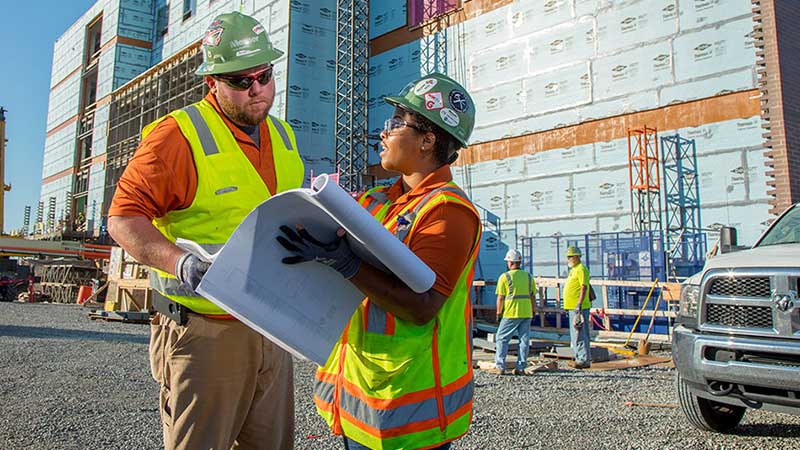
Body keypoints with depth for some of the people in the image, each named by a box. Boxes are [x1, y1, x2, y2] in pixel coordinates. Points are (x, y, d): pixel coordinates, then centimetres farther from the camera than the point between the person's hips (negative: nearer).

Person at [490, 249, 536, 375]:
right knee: (524, 340, 8)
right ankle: (520, 367, 9)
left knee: (502, 339, 4)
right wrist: (532, 311, 20)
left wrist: (498, 313, 3)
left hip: (511, 313, -4)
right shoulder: (529, 276, 9)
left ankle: (500, 366, 1)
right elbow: (533, 296, 11)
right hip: (526, 313, 5)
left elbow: (500, 298, -7)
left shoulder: (505, 277, -6)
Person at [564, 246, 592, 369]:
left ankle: (584, 360, -6)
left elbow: (584, 288, -18)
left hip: (578, 307, -11)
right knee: (575, 335, 13)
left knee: (579, 335, -9)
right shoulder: (573, 269, 20)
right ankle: (579, 358, 19)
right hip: (572, 307, 11)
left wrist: (579, 305, -23)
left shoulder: (581, 269, -12)